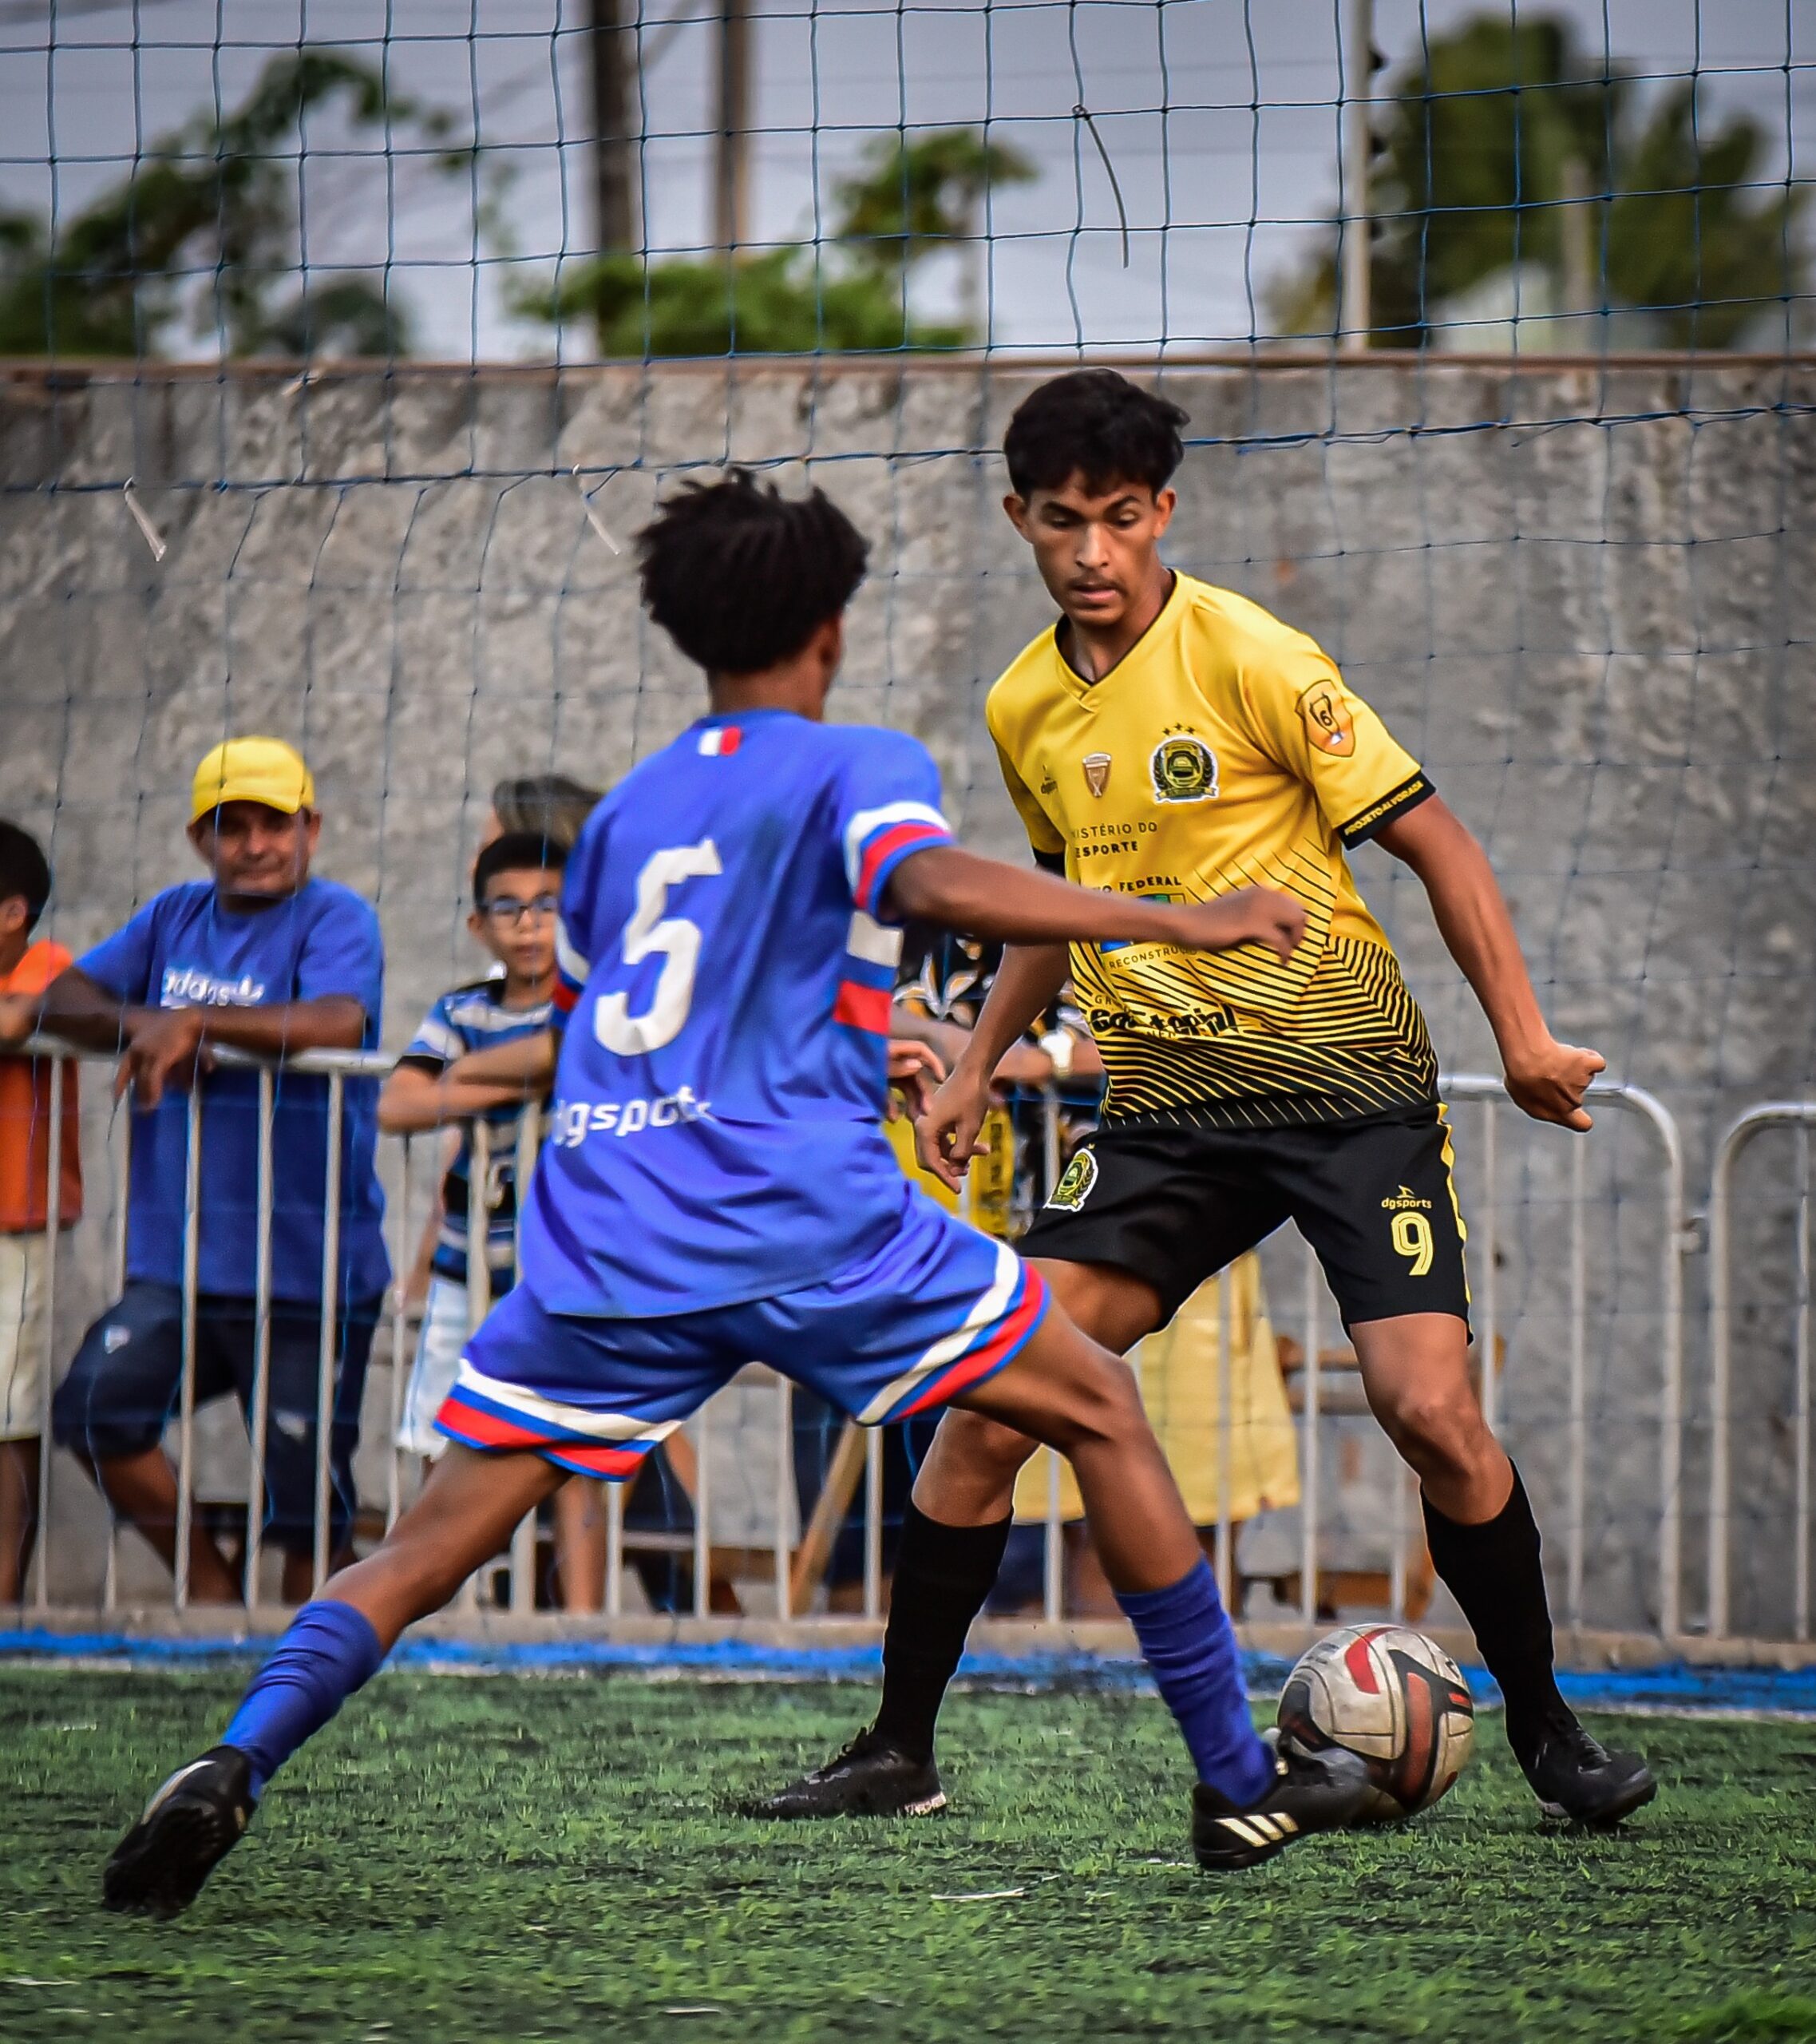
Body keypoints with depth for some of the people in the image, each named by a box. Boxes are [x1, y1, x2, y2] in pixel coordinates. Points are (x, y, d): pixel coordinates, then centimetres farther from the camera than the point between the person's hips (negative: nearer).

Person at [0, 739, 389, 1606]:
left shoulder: (335, 918, -4)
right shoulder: (175, 917, 14)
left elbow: (339, 1022, -24)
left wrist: (193, 1023, -25)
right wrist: (142, 1028, -11)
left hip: (308, 1273, -5)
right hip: (178, 1266, 5)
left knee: (305, 1492, -2)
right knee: (92, 1407, -13)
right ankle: (212, 1589, 3)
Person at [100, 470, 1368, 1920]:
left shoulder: (624, 808, 23)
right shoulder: (856, 767, 5)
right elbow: (930, 883, -17)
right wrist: (1171, 920, -19)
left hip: (603, 1240, 4)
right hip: (804, 1214, -4)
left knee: (439, 1538, 5)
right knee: (1101, 1410, 13)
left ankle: (237, 1765, -21)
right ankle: (1239, 1787, 12)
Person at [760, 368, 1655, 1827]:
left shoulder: (1247, 658, -11)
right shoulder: (1024, 708, 7)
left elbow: (1430, 836, -8)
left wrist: (1523, 1033, -15)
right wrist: (980, 1063, 18)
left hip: (1350, 1087, -5)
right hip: (1167, 1105, 5)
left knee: (1429, 1407, -16)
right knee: (990, 1400, -7)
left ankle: (1545, 1730, 5)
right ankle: (900, 1749, 3)